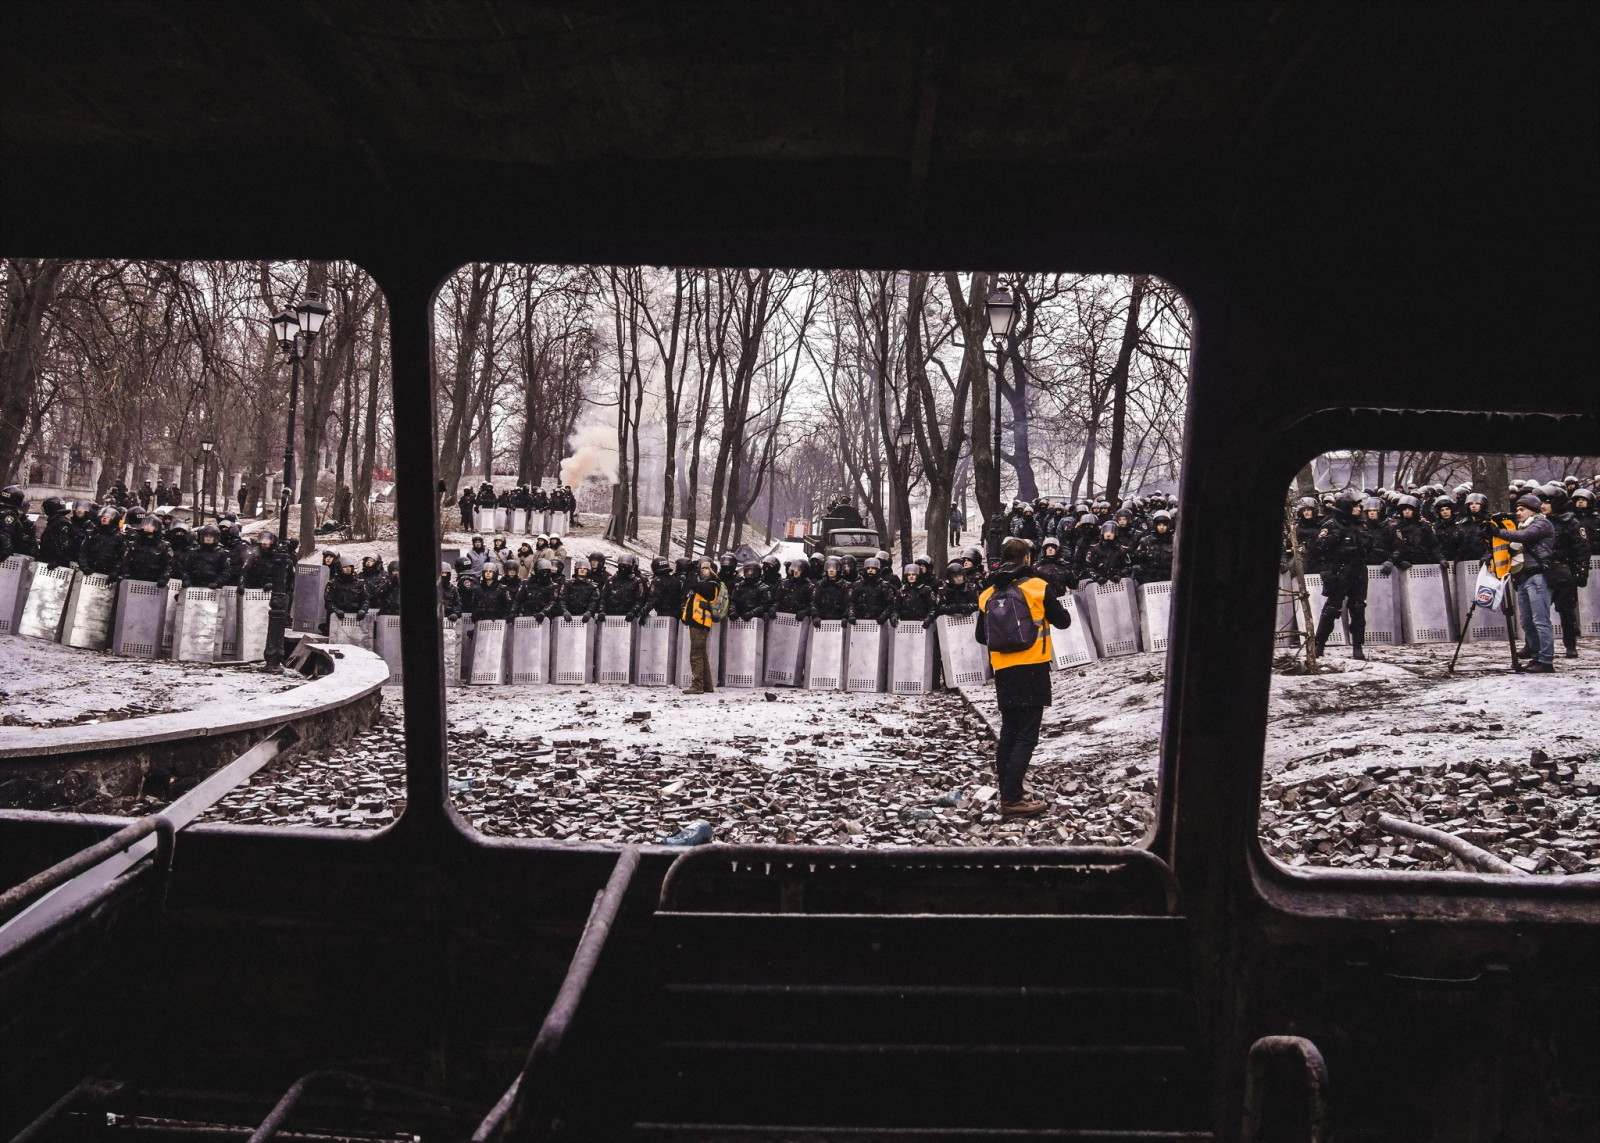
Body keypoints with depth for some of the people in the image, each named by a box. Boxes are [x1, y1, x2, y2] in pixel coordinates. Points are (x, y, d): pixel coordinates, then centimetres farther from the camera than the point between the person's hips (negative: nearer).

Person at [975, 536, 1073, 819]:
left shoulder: (988, 594, 6)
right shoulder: (1038, 587, -6)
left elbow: (981, 636, 14)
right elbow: (1063, 621, 3)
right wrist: (1052, 605, 22)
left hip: (1003, 671, 5)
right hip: (1032, 670, -5)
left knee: (1008, 733, 14)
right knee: (1026, 736, -4)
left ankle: (1009, 792, 18)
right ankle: (1011, 799, -9)